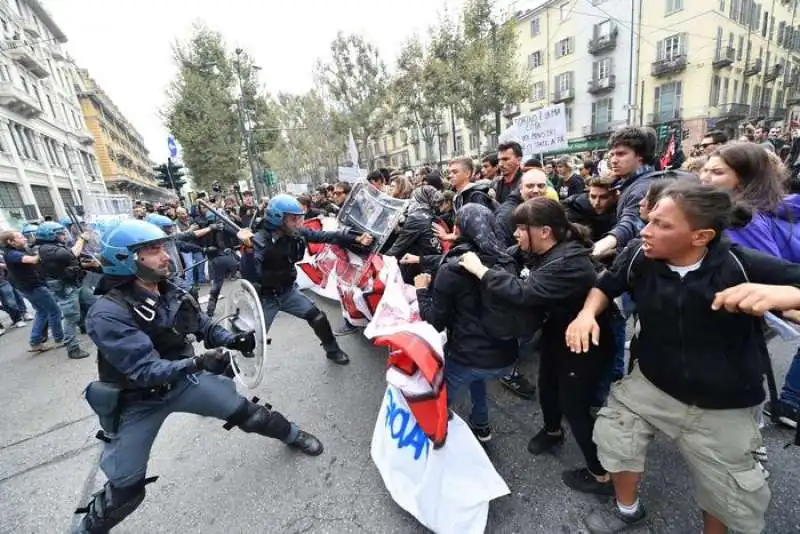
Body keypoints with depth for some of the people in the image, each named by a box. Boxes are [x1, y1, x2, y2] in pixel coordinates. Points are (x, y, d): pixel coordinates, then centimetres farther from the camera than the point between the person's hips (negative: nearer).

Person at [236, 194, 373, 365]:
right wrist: (248, 248, -52)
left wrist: (356, 239, -9)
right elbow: (250, 276, -37)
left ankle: (332, 351, 29)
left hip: (288, 291, 5)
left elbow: (324, 236, -5)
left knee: (318, 317, 5)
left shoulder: (296, 233, -11)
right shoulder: (259, 241, -27)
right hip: (265, 297, -5)